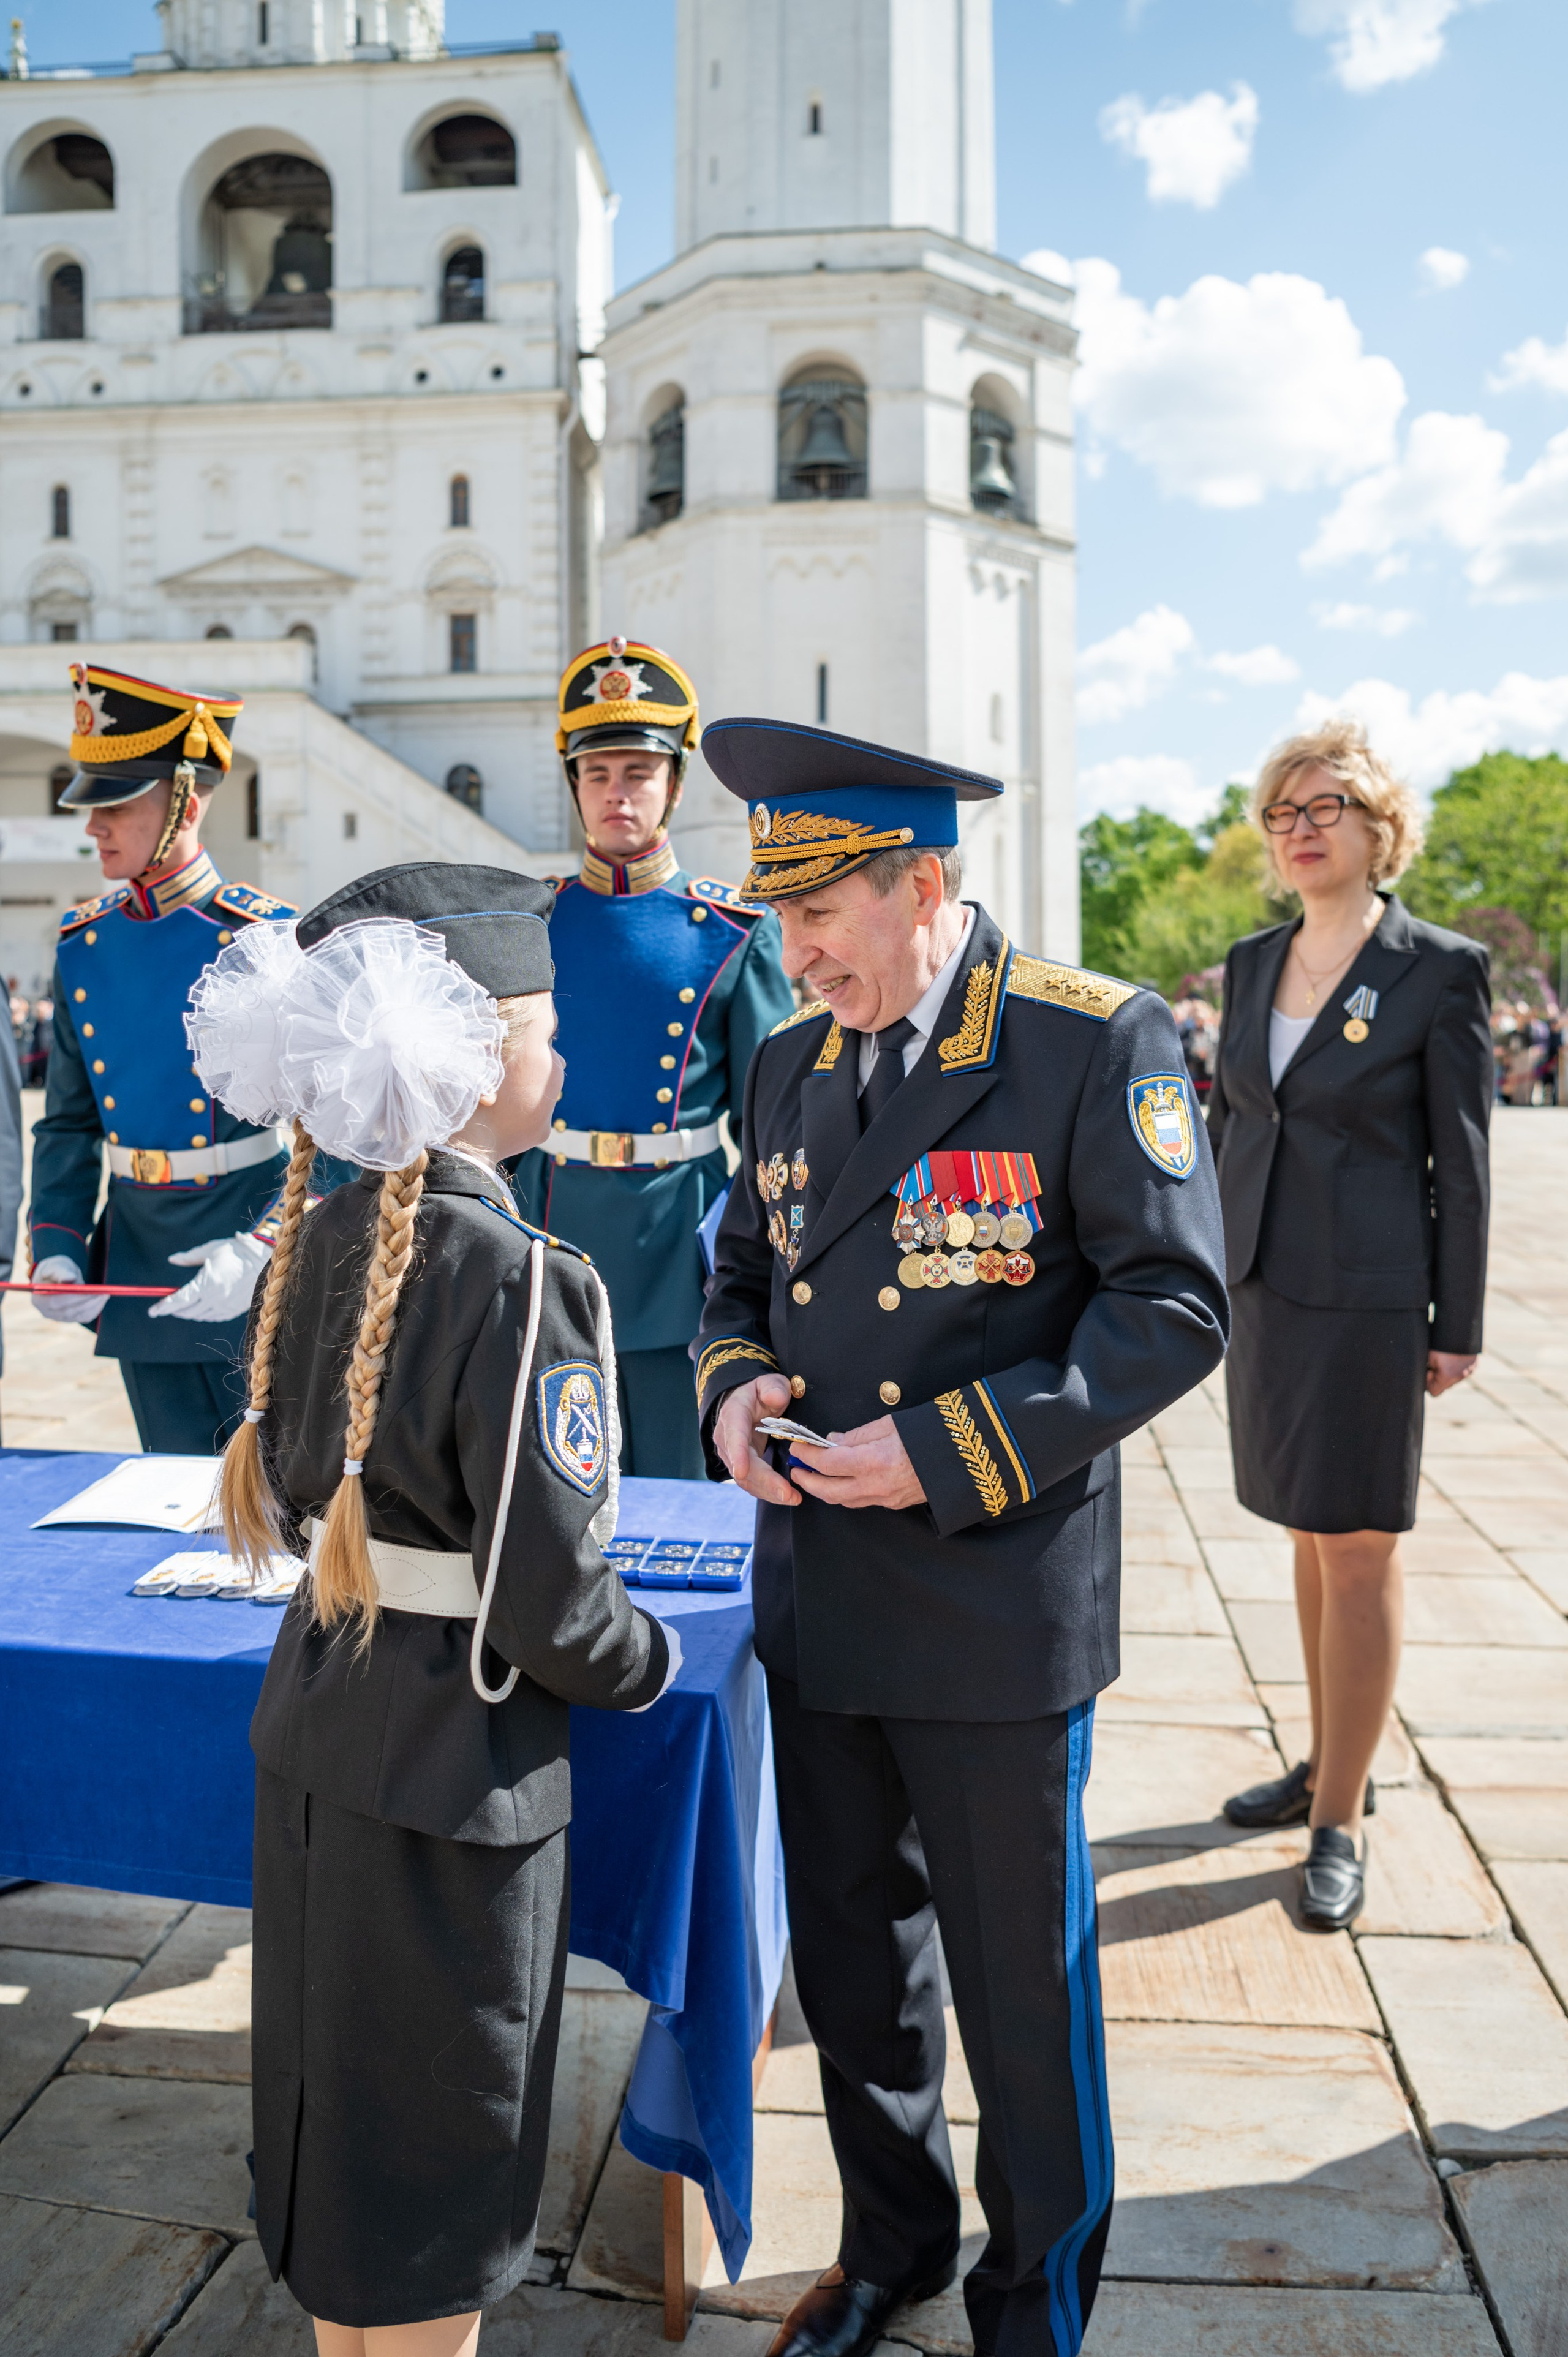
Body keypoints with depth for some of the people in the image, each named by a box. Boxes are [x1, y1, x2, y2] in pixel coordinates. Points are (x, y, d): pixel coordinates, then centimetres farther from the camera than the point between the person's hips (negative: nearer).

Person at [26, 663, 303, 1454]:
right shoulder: (83, 943, 5)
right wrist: (55, 1249, -1)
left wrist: (261, 1251, -24)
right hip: (138, 1271, 5)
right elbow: (68, 1124, 12)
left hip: (262, 1283, -4)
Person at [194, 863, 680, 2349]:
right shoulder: (518, 1281, -23)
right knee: (442, 2132, 13)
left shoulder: (321, 1240, 0)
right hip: (453, 1763, -7)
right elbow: (549, 1593, -21)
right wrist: (647, 1664, -2)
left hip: (313, 1725, 8)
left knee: (335, 2096, 24)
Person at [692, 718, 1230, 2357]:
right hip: (816, 1595, 6)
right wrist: (733, 1386, -5)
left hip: (994, 1605, -5)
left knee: (1019, 1980, 12)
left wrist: (952, 1450, -20)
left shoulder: (1098, 1043, -12)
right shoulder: (791, 1060, 6)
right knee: (848, 1956, 22)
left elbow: (1172, 1307, -14)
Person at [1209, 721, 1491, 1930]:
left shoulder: (1441, 968, -7)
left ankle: (1341, 1822, 13)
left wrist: (1457, 1324, -7)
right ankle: (1332, 1761, 32)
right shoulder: (1252, 961, 9)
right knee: (1311, 1535, 16)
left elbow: (1461, 1158, -7)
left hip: (1368, 1297, -6)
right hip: (1263, 1287, 6)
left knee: (1357, 1548, 2)